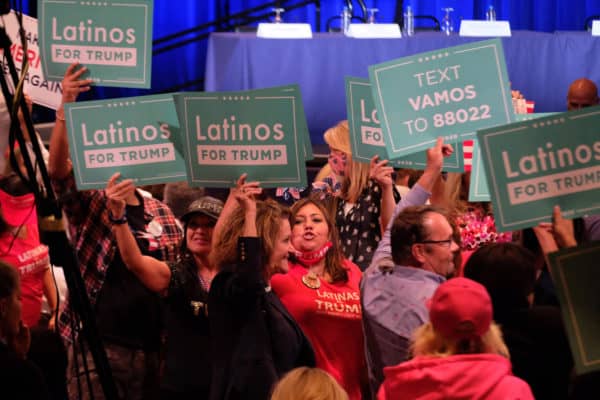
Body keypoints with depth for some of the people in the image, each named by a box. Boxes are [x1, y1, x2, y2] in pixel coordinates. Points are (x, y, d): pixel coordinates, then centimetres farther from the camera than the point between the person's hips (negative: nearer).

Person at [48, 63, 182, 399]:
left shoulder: (162, 213, 14)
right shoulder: (88, 203, 1)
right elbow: (57, 168, -17)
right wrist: (66, 106, -28)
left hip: (153, 347, 4)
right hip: (99, 345, -4)